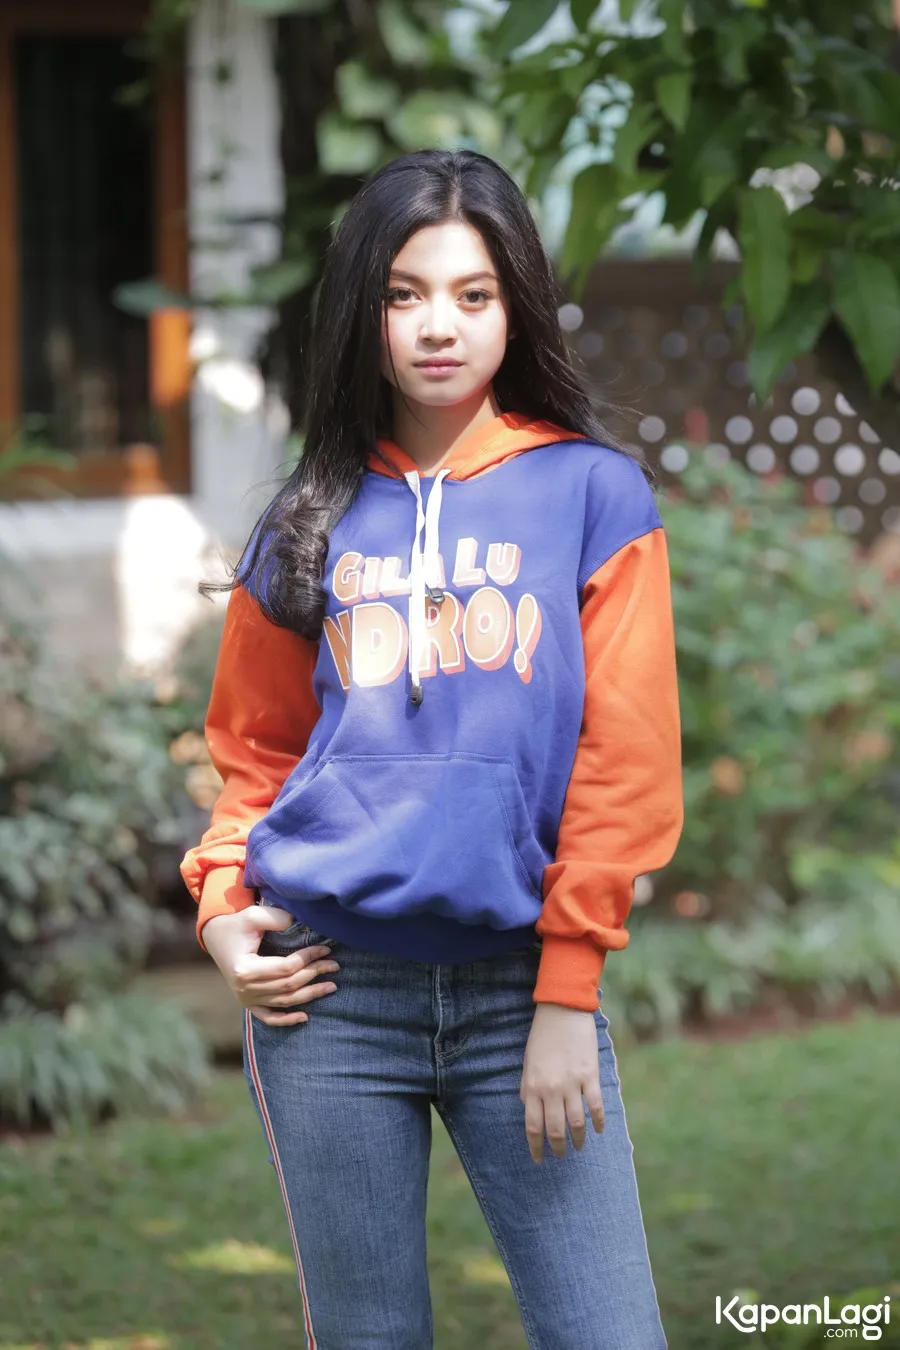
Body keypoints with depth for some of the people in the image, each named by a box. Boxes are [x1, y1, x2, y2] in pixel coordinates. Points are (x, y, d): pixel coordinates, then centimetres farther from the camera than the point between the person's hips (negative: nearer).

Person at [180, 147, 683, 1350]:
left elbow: (626, 758, -2)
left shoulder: (593, 493, 3)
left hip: (524, 986, -2)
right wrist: (224, 908, 0)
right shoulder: (312, 524, 11)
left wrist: (568, 995, -7)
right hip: (333, 991, 2)